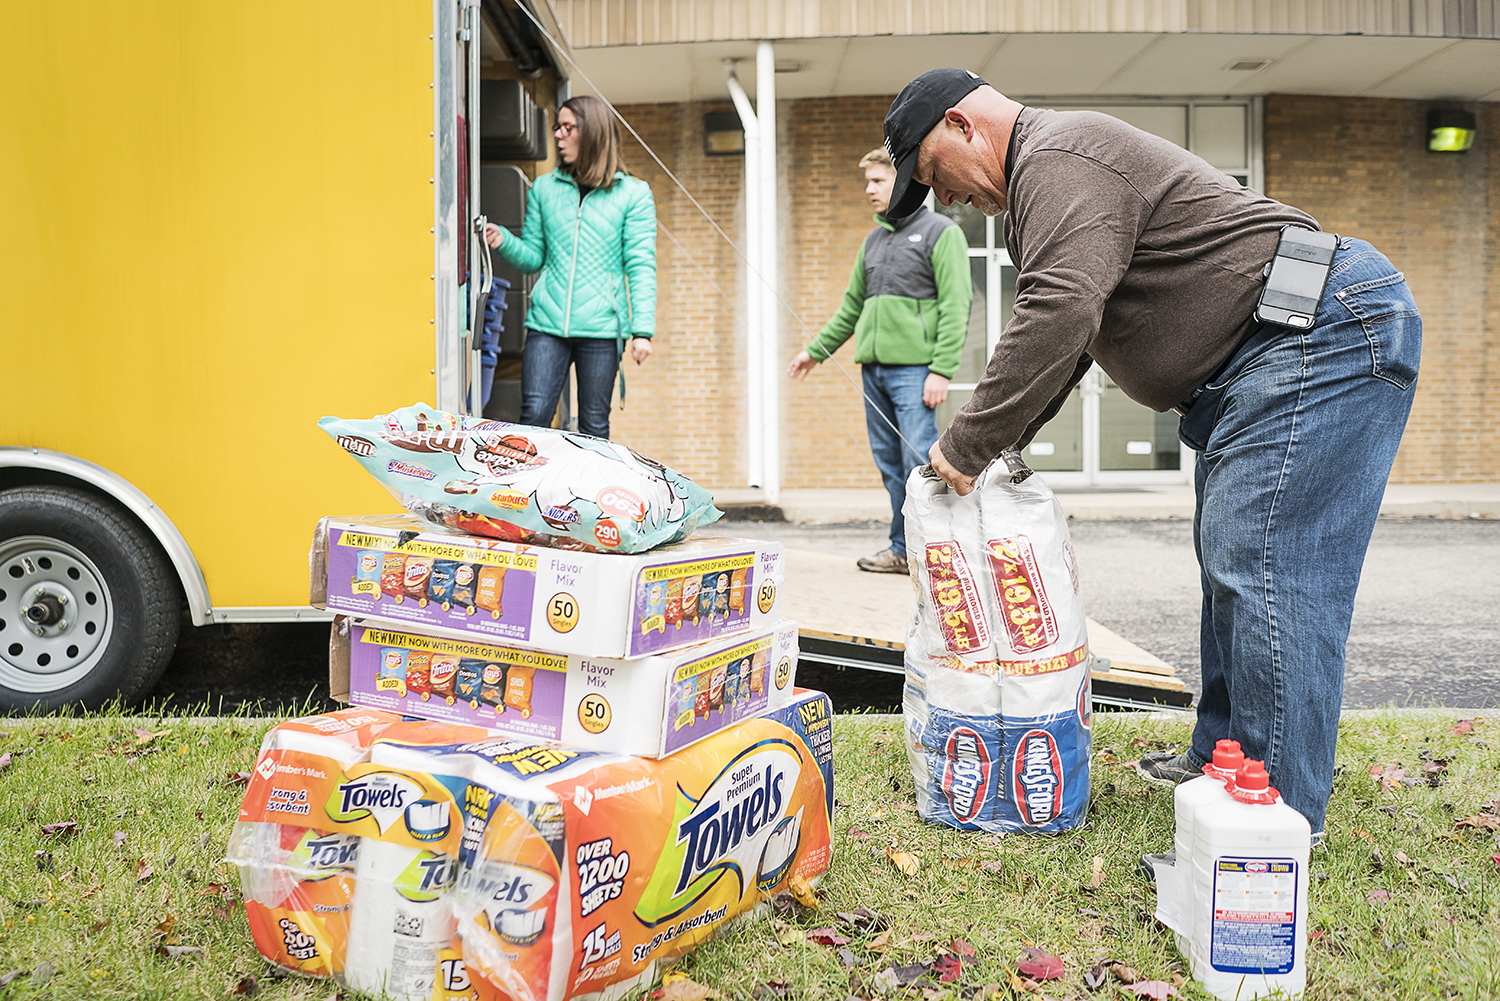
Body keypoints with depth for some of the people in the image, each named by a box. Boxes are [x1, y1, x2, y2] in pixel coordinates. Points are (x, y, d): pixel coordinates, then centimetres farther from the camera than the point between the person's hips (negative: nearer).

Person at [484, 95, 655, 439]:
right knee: (533, 416, -6)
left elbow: (641, 266, -1)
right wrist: (504, 241, -6)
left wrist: (642, 330, -8)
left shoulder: (633, 193, 3)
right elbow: (533, 258, 15)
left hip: (602, 327, -2)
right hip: (547, 323, 2)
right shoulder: (544, 188, 12)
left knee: (594, 425, 4)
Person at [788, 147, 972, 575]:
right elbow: (853, 305, 27)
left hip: (914, 367, -7)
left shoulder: (941, 231, -2)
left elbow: (956, 306, -9)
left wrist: (942, 370, -17)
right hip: (874, 366, 7)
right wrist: (817, 350, 26)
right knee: (890, 464, 8)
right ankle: (902, 550, 15)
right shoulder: (874, 240, 20)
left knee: (920, 462, -10)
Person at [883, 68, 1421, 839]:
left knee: (1264, 567, -13)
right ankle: (1221, 756, 26)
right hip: (1252, 365, 11)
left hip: (1323, 333, -11)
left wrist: (967, 444, -21)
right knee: (1233, 561, 15)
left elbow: (1058, 318, -29)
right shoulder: (1051, 174, 22)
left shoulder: (1060, 157, -14)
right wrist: (1001, 439, 15)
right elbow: (1063, 330, 25)